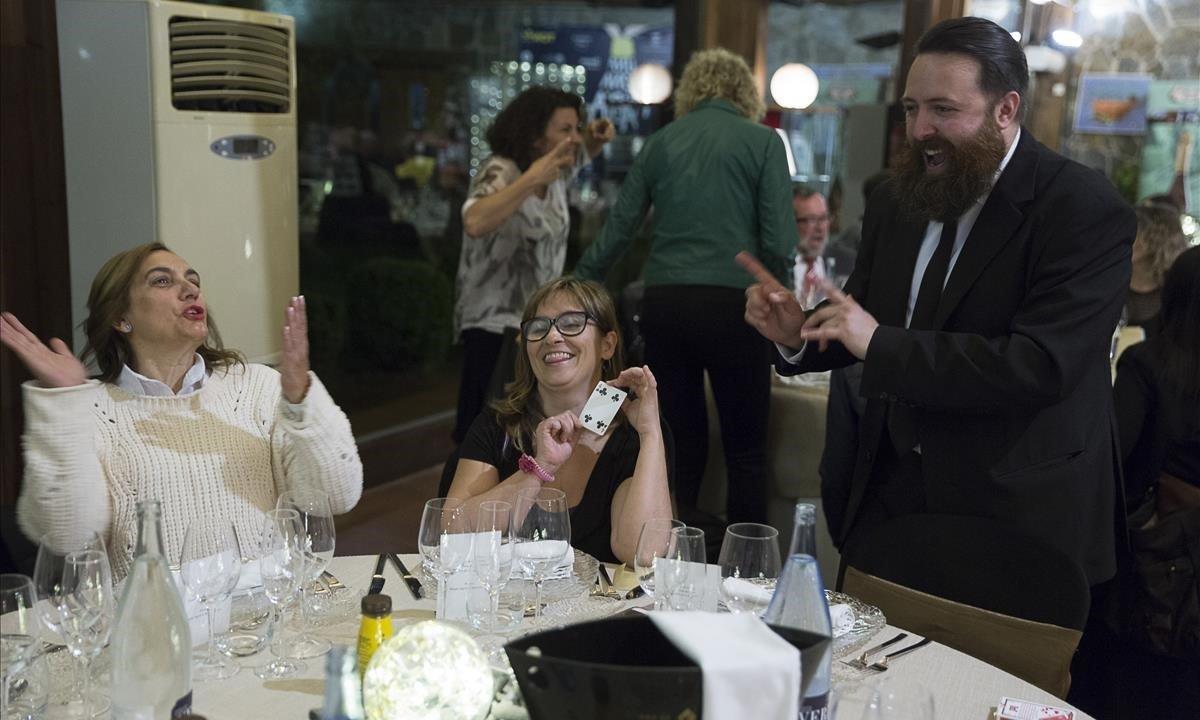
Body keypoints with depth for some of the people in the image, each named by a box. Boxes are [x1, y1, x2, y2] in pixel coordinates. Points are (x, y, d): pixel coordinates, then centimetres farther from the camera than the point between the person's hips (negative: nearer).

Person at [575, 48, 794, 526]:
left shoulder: (661, 143, 11)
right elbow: (780, 242, -6)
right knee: (745, 448, 6)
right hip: (733, 304, -3)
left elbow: (618, 228, 12)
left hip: (664, 303, 4)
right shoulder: (763, 142, 2)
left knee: (681, 440, 12)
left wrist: (577, 287, 23)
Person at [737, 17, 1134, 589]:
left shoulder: (1087, 213, -15)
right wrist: (797, 334, -9)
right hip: (890, 494, 6)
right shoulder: (895, 203, 5)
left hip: (1015, 511, -5)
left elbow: (1044, 367, -25)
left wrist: (880, 344, -26)